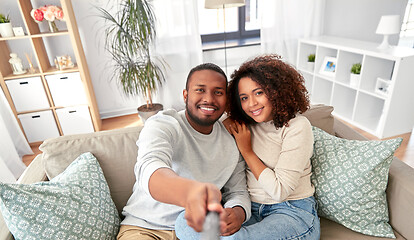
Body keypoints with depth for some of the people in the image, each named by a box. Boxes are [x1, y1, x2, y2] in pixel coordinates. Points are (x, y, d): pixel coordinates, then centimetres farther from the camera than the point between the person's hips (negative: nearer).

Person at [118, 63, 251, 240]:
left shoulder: (231, 140, 0)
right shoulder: (161, 125, -15)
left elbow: (238, 191, 4)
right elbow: (150, 169, -36)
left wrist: (238, 212, -21)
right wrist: (188, 191, -59)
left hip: (198, 226, 3)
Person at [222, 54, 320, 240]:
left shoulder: (297, 126, -10)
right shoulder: (244, 125, 6)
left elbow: (279, 191, -13)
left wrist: (246, 150, -10)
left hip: (292, 212, -4)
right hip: (251, 210, 5)